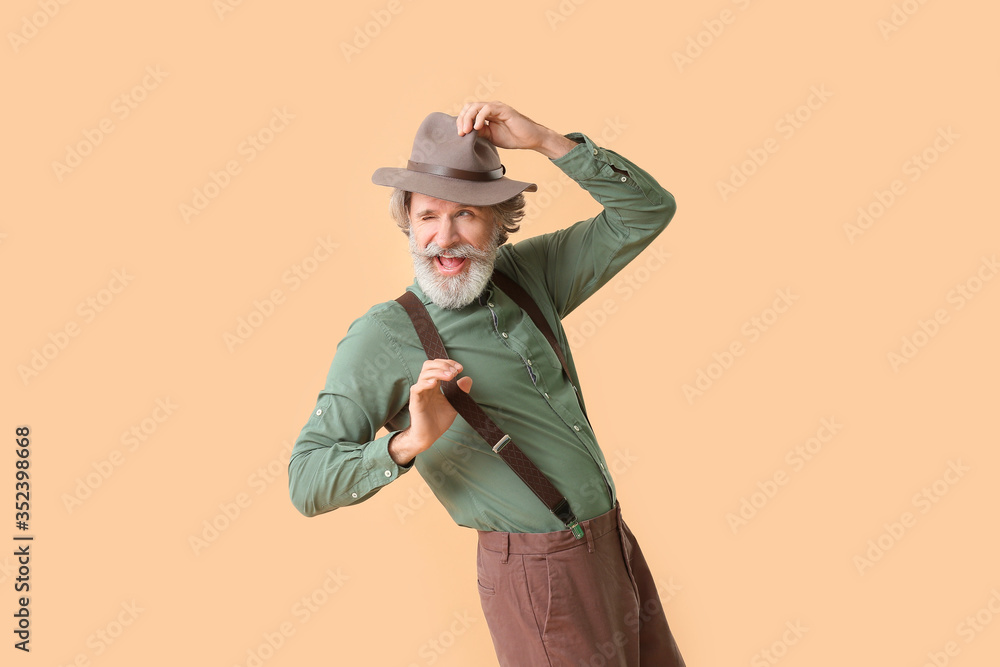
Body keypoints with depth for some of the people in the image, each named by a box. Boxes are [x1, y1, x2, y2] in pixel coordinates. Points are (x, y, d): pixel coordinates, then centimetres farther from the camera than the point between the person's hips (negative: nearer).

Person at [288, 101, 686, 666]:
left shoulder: (528, 274, 2)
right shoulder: (381, 338, -12)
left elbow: (648, 211, -1)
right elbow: (307, 483, -16)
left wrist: (543, 140, -12)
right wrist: (409, 443, -34)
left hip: (617, 545, 6)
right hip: (542, 578, -6)